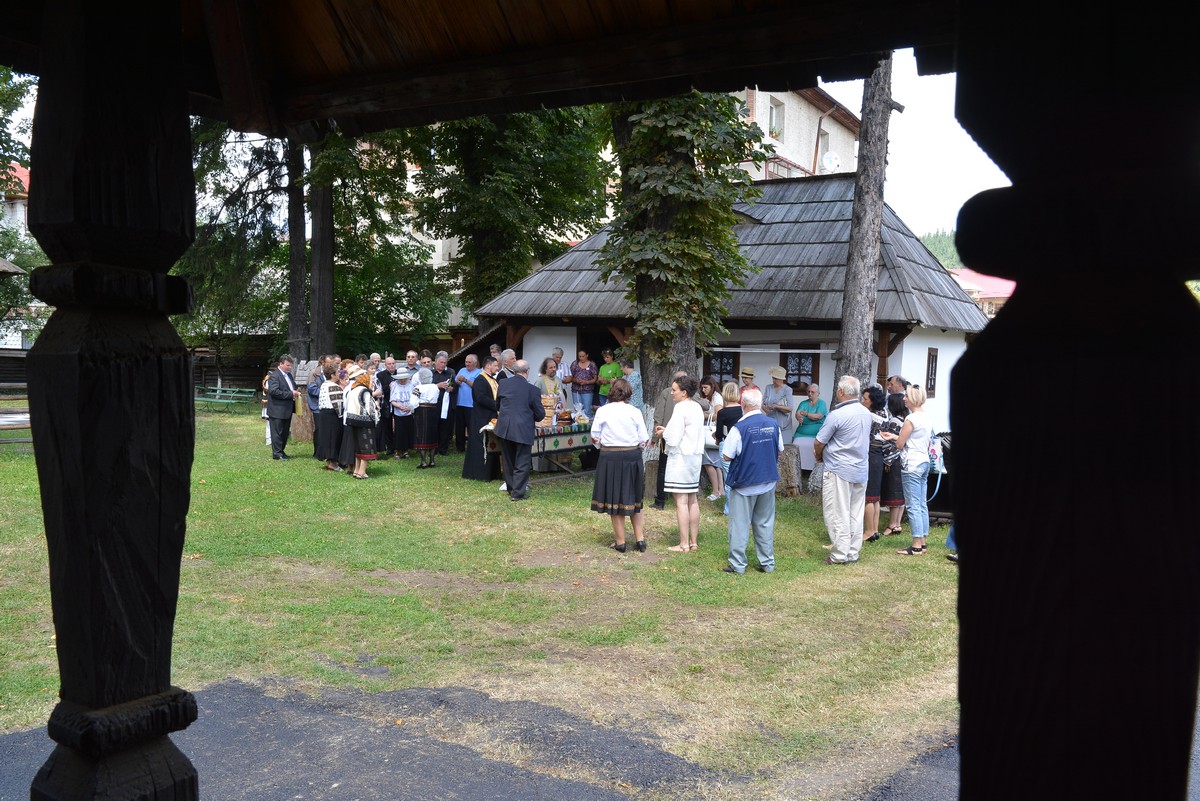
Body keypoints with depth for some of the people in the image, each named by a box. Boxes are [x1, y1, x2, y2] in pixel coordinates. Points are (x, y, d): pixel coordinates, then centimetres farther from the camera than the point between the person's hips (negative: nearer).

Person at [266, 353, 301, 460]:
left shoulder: (289, 374, 15)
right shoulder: (274, 376, -13)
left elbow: (293, 387, 29)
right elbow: (273, 391, -24)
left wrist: (296, 392, 4)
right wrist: (291, 394, -22)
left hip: (287, 409, 9)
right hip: (277, 410, -9)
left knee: (285, 432, 13)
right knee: (277, 432, -3)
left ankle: (281, 451, 22)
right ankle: (277, 453, 2)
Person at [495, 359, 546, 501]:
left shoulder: (503, 384, 0)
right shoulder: (532, 390, -10)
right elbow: (540, 414, -3)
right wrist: (532, 418, 19)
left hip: (504, 429, 4)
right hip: (523, 431, -4)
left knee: (508, 462, 17)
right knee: (522, 463, 6)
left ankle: (511, 489, 27)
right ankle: (518, 493, 6)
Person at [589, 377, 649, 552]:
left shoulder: (602, 411, -7)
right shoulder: (635, 412, -5)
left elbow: (595, 437, -2)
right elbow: (644, 440, -2)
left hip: (610, 458, -1)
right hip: (633, 458, 1)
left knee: (614, 499, 10)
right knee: (633, 499, 17)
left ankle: (620, 541, 15)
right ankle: (640, 538, 14)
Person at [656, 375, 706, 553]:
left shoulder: (680, 408, -16)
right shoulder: (697, 407, 11)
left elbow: (673, 439, -18)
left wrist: (663, 433, 1)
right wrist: (668, 430, 14)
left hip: (680, 458, -9)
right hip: (695, 456, 9)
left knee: (681, 501, -5)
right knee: (693, 500, 12)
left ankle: (684, 544, -3)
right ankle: (693, 542, 17)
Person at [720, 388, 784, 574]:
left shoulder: (739, 427, -18)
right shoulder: (773, 424, -3)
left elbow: (727, 456, -14)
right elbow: (780, 450, 10)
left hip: (744, 484, -5)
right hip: (768, 482, 5)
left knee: (739, 525, 5)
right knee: (765, 524, 15)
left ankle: (737, 564, 9)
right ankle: (767, 563, 20)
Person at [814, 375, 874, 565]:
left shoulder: (837, 414, -18)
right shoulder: (866, 413, 5)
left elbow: (819, 443, -12)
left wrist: (819, 456, 11)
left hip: (839, 471, -7)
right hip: (861, 470, 7)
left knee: (838, 515, 1)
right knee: (855, 514, 12)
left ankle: (840, 555, 3)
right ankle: (853, 552, 18)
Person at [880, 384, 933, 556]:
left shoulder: (911, 419, -15)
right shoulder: (926, 417, 11)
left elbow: (900, 444, -11)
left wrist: (894, 437, 10)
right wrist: (895, 436, 18)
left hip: (912, 465, -9)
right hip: (925, 462, 9)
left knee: (913, 506, -6)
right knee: (922, 505, 11)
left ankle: (916, 546, -4)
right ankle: (922, 542, 16)